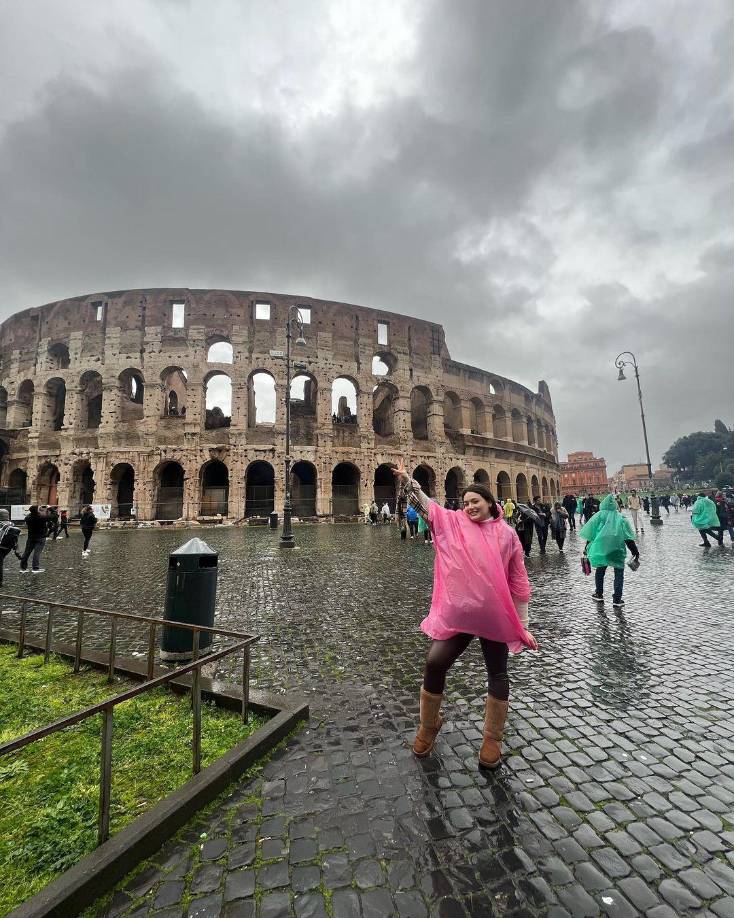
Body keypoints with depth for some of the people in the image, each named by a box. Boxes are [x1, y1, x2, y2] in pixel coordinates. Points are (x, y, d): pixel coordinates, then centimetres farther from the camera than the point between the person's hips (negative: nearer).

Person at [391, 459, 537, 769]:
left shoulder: (507, 534, -1)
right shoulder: (453, 523, 2)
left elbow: (518, 582, 2)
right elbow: (425, 505, -5)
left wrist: (522, 625, 3)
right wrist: (407, 481, -20)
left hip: (495, 617, 0)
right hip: (457, 613, 0)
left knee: (497, 674, 13)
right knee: (434, 664, -3)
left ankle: (492, 739, 36)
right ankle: (428, 726, 25)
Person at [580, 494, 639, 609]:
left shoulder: (599, 516, -2)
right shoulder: (621, 518, 1)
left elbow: (590, 534, 0)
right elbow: (629, 538, -1)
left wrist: (587, 548, 7)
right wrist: (635, 551, 5)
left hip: (600, 548, 0)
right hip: (618, 550, 0)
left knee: (599, 571, 18)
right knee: (619, 574, 9)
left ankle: (599, 594, 27)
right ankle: (617, 600, 5)